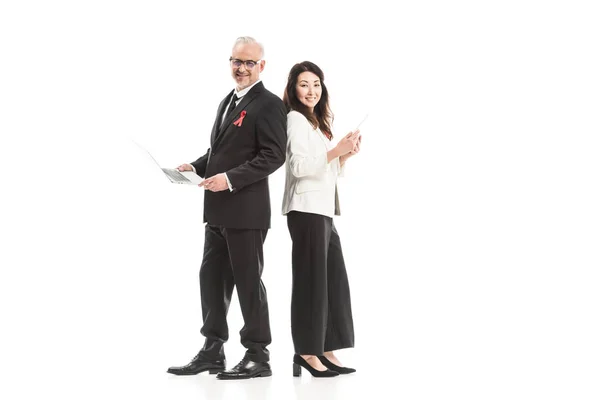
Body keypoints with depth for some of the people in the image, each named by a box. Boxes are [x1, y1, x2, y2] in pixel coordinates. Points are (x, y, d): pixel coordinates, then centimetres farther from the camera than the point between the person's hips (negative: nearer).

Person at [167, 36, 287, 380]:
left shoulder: (268, 104, -9)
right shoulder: (229, 101, 19)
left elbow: (273, 156, -17)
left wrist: (230, 179, -24)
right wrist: (197, 167, 5)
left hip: (246, 210, -9)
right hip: (219, 210, 9)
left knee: (248, 280, 0)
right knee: (212, 278, 11)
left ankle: (258, 355, 10)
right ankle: (213, 351, 20)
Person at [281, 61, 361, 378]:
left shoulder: (319, 122, 21)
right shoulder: (296, 119, -5)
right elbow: (300, 166, -16)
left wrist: (346, 155, 5)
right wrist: (336, 150, -19)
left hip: (323, 209, 9)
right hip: (307, 209, -9)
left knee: (333, 280, 5)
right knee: (311, 280, -7)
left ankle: (325, 350, 7)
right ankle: (306, 351, -3)